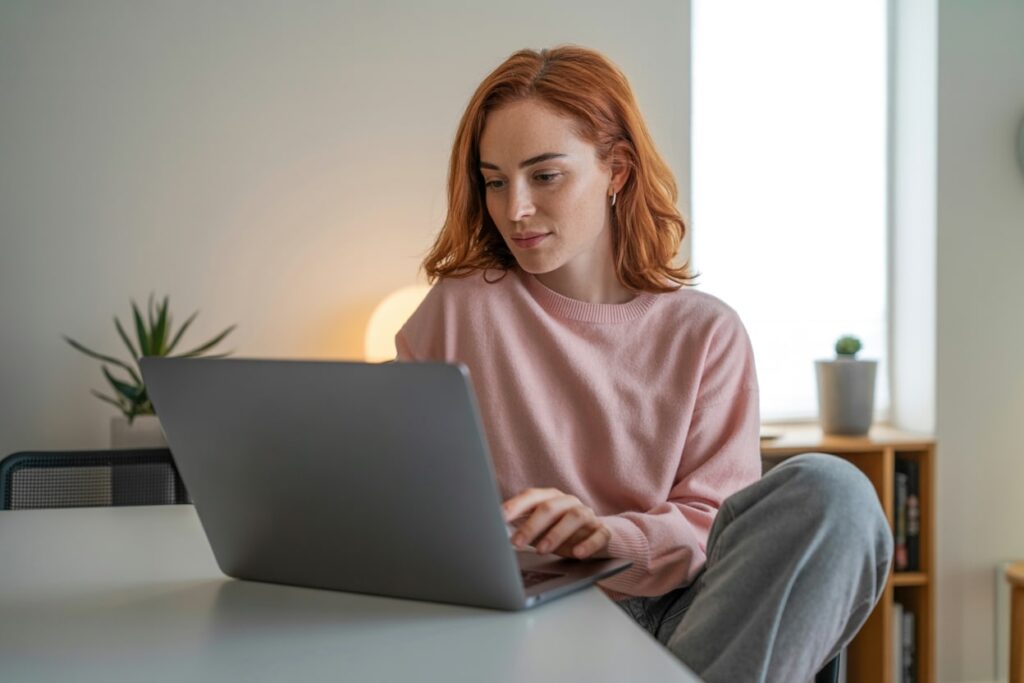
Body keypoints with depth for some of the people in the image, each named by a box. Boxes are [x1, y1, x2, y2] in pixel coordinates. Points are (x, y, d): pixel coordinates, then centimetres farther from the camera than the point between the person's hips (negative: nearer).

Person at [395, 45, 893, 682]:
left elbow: (713, 525, 0)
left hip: (668, 617, 2)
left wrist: (605, 533, -21)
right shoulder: (459, 310, 5)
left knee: (829, 489, -25)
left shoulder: (706, 333, 7)